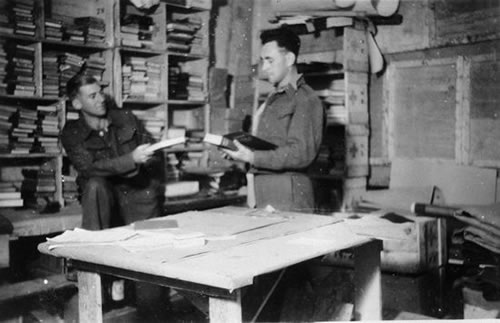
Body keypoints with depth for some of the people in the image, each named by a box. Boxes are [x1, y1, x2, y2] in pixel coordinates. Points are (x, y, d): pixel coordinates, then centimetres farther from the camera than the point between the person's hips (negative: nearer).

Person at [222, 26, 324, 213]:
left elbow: (302, 153, -18)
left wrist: (253, 158, -23)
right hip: (261, 191, 7)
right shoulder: (273, 99, 19)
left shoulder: (306, 100, -8)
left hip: (287, 195, -7)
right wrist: (239, 149, -2)